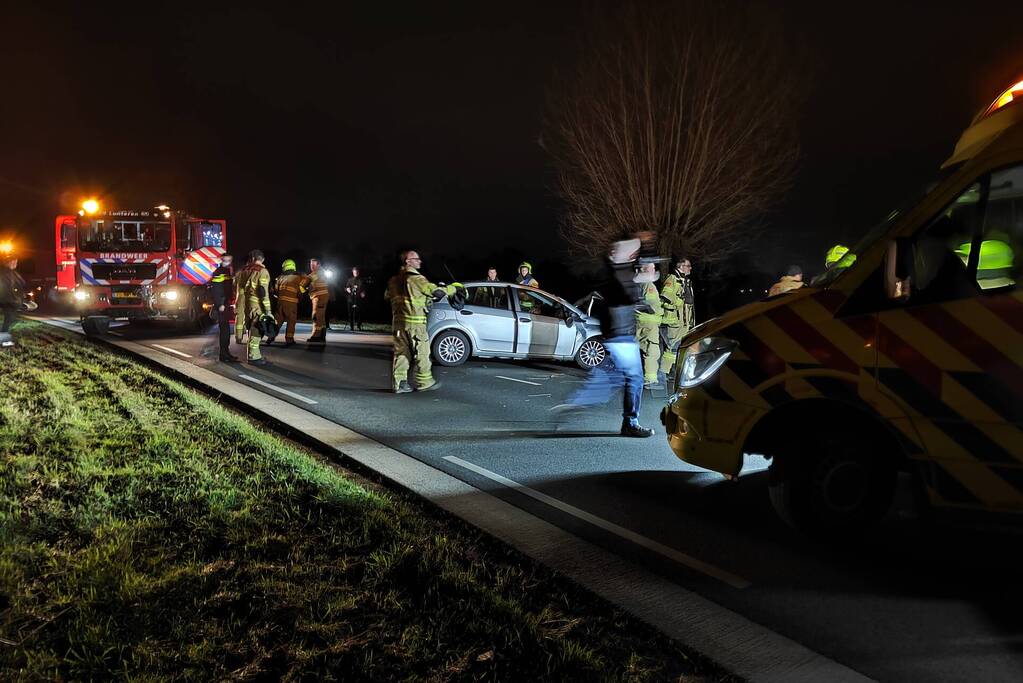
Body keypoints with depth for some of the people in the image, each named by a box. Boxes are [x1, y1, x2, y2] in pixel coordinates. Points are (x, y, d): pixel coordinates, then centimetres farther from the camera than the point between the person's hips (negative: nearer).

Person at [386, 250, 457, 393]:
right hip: (414, 322, -7)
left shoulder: (394, 280, 12)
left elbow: (387, 296, 26)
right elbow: (437, 292, -14)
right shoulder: (416, 279, -13)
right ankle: (424, 382, 10)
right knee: (422, 352, 3)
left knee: (401, 351, 9)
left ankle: (399, 383, 7)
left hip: (398, 321, 7)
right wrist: (454, 288, 1)